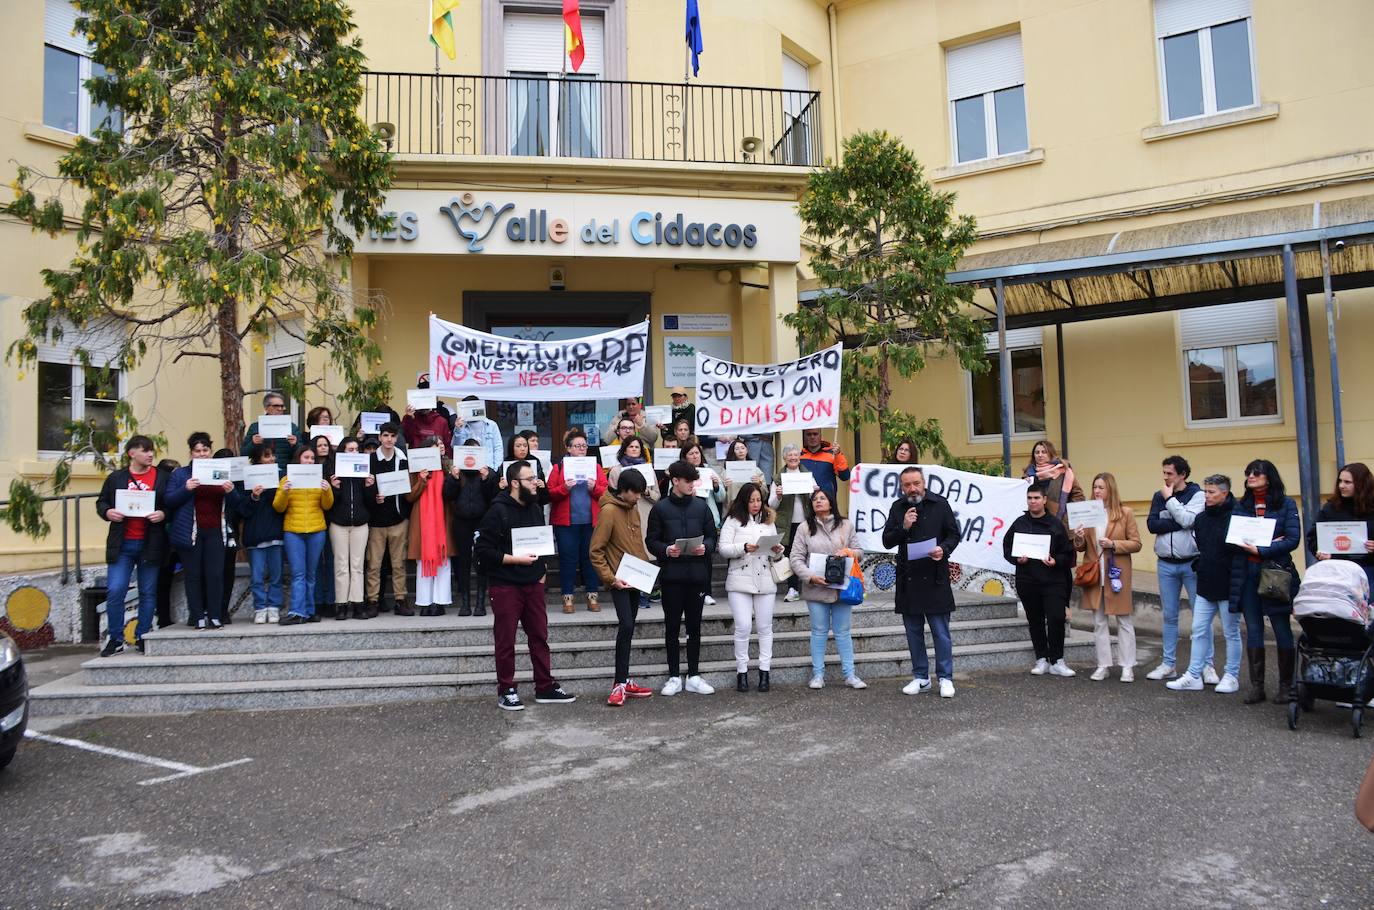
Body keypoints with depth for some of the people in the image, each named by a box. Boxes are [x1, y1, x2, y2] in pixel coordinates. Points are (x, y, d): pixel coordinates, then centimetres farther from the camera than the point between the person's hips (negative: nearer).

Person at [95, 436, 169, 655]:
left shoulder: (162, 477, 3)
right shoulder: (116, 478, 7)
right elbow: (101, 502, 14)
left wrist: (163, 514, -15)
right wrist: (107, 512, -7)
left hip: (150, 544, 0)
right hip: (122, 544, 1)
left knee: (148, 593, 7)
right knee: (114, 591, -4)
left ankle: (142, 637, 18)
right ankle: (115, 639, 9)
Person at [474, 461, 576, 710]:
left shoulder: (535, 509, 10)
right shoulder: (498, 511, -11)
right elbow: (482, 550, -15)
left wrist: (540, 571, 9)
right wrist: (515, 559, -18)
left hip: (533, 584, 6)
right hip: (506, 586, -6)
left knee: (540, 636, 9)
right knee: (506, 641, 4)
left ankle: (545, 687, 18)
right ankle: (506, 690, 15)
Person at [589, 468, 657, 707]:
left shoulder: (633, 508, 10)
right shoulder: (609, 511, -14)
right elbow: (595, 551, -15)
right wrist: (610, 578, -18)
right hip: (619, 579, -8)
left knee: (628, 628, 11)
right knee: (626, 625, -15)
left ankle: (624, 681, 18)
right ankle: (620, 684, -8)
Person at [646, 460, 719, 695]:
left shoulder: (701, 506, 7)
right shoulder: (660, 508, -1)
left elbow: (712, 536, 10)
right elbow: (651, 541, 0)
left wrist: (705, 547, -10)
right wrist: (666, 550, -19)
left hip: (697, 574, 2)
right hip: (671, 575, -2)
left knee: (694, 625, 9)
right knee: (672, 626, 5)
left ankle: (693, 676, 18)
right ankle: (674, 677, 14)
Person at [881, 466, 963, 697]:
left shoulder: (940, 504, 0)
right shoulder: (897, 508, 7)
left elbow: (955, 534, 4)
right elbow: (887, 541, 5)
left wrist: (944, 549, -16)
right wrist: (903, 527, -12)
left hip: (934, 577, -3)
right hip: (908, 578, 3)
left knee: (941, 631, 0)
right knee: (913, 631, 10)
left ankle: (945, 678, 9)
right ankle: (921, 677, 21)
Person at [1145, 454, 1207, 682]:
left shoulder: (1197, 494, -3)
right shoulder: (1159, 496, 8)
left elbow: (1188, 520, -19)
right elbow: (1152, 525, -4)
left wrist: (1169, 498, -11)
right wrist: (1178, 524, -15)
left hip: (1192, 563, -4)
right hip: (1166, 564, 4)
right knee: (1169, 616, 9)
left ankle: (1207, 664, 8)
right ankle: (1168, 664, 16)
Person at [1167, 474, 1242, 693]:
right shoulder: (1201, 518, 8)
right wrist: (1201, 565, 7)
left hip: (1228, 586, -6)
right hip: (1205, 585, 6)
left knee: (1231, 632, 7)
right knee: (1199, 631, 7)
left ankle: (1232, 676, 19)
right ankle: (1193, 676, 13)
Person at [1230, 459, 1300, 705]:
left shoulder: (1286, 504, 1)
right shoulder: (1240, 505, 10)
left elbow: (1293, 539, -7)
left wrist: (1261, 550, -16)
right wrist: (1270, 542, -11)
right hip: (1247, 574, 3)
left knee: (1282, 630, 3)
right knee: (1253, 631, 6)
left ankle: (1286, 686, 12)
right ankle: (1256, 686, 11)